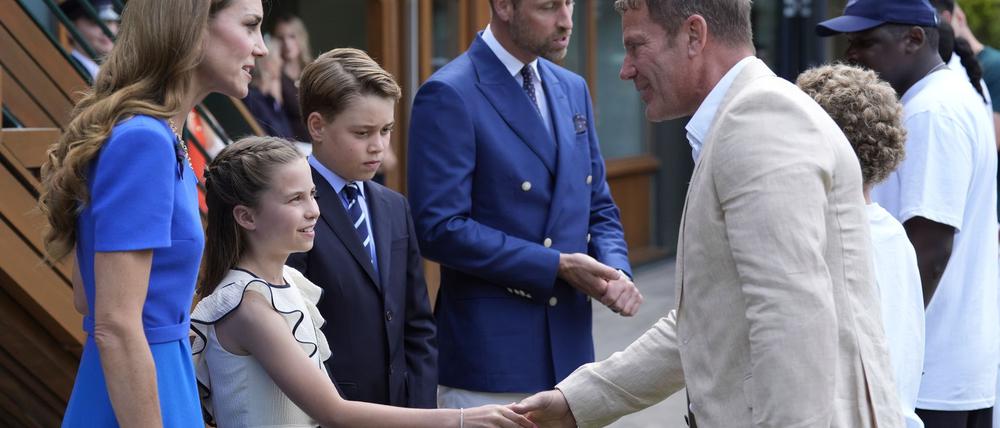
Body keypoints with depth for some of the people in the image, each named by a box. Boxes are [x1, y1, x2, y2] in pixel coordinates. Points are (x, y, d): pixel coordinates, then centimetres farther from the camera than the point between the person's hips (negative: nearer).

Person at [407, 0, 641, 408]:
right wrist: (556, 265, -16)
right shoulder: (449, 95, -11)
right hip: (490, 358, -7)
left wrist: (616, 272, -4)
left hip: (568, 354, 7)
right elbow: (439, 229, -17)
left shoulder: (572, 89, 12)